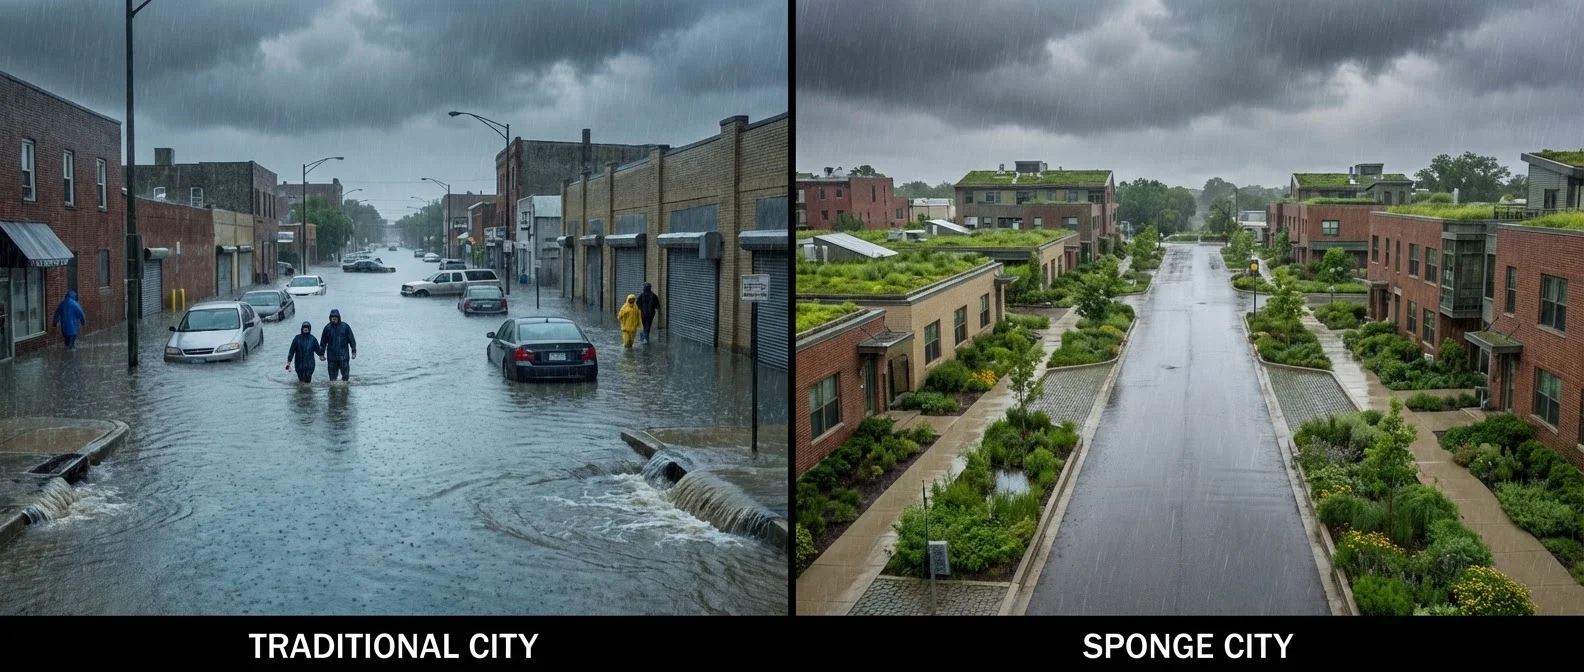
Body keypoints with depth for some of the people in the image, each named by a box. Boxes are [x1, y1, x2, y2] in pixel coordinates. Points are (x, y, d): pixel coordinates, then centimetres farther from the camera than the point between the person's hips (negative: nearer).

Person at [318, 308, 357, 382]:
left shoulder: (345, 326, 0)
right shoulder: (328, 327, 3)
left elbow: (351, 339, 3)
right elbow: (323, 342, 10)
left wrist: (354, 351, 0)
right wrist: (321, 354, 9)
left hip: (343, 355, -1)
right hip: (332, 355, 2)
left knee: (345, 372, -5)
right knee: (332, 374, 5)